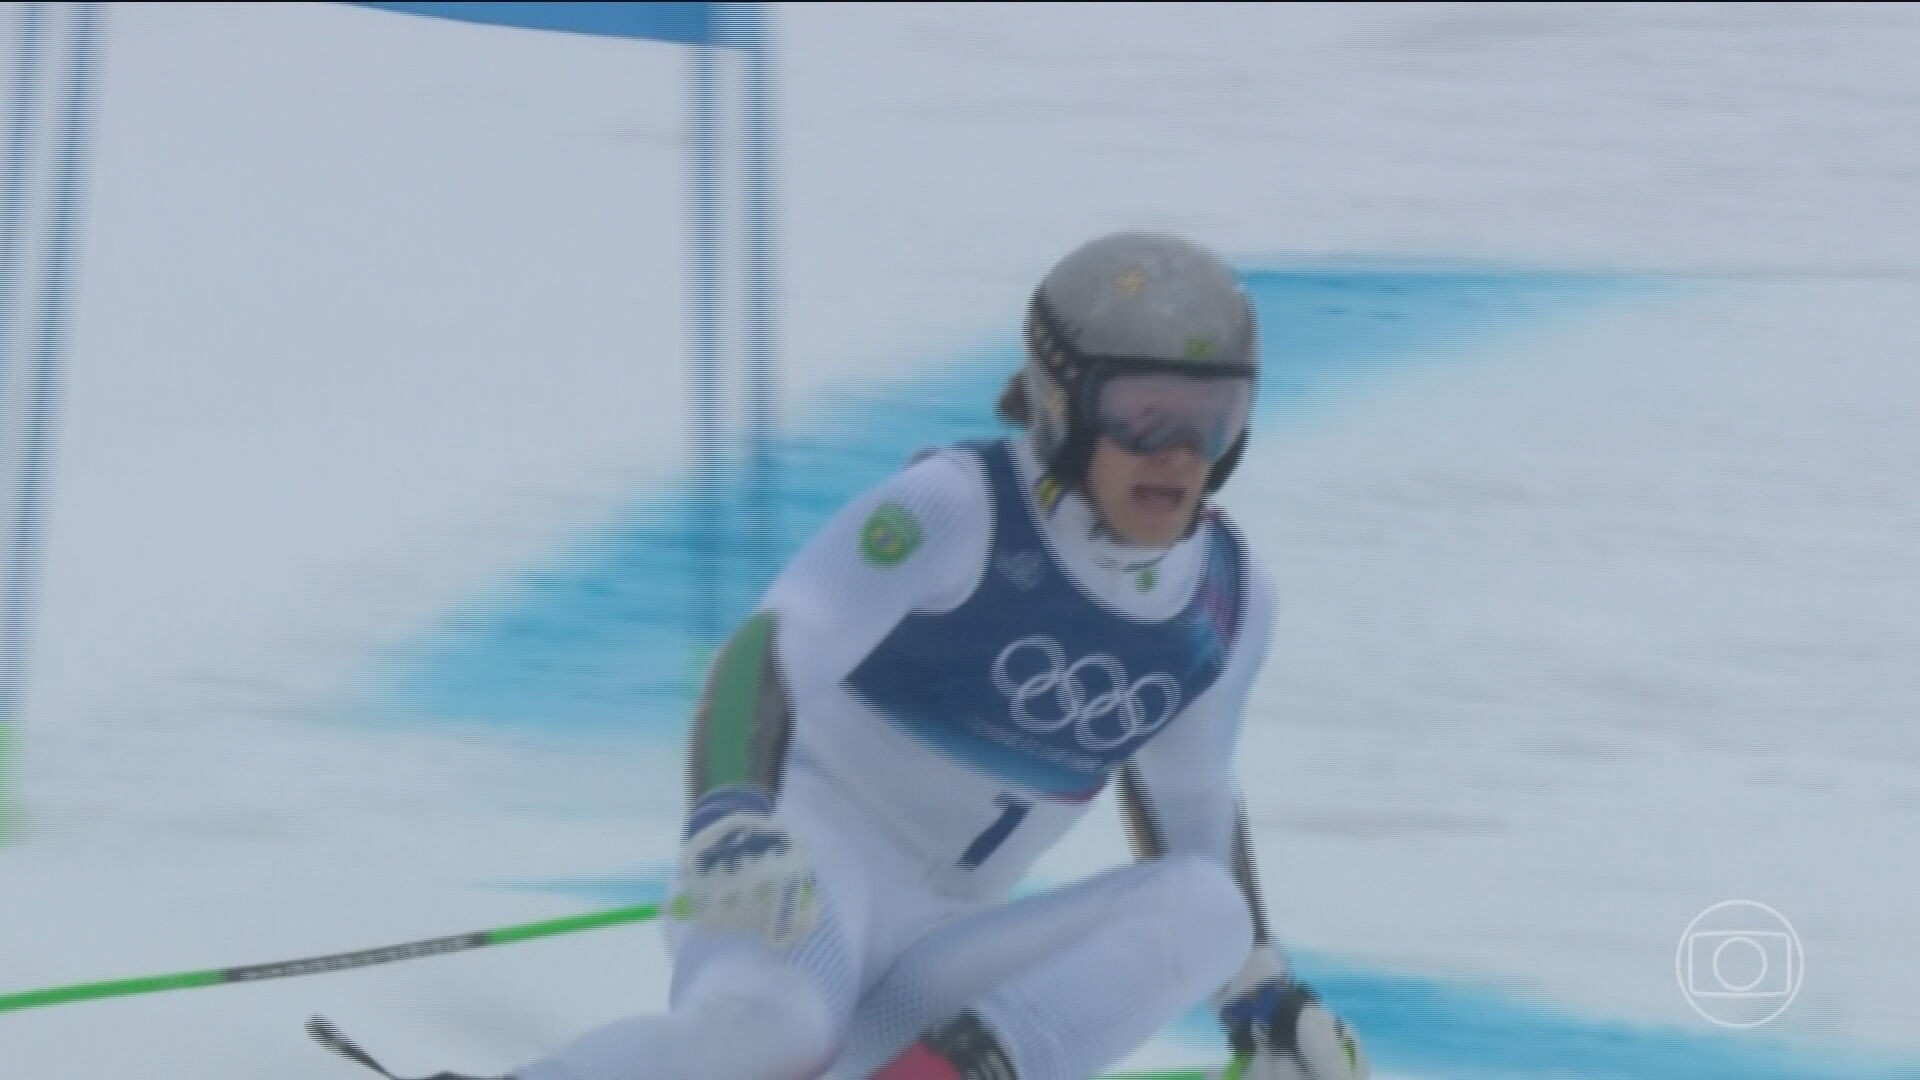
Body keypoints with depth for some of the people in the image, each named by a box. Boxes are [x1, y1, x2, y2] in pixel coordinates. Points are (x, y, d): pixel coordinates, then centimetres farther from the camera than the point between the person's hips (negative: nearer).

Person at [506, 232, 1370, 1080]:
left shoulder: (1228, 600, 8)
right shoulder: (958, 506, -12)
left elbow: (1191, 800, 24)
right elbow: (771, 650, -23)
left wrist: (1261, 989, 23)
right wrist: (729, 814, -41)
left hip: (935, 955, 6)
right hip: (815, 851, -6)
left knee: (1206, 907, -21)